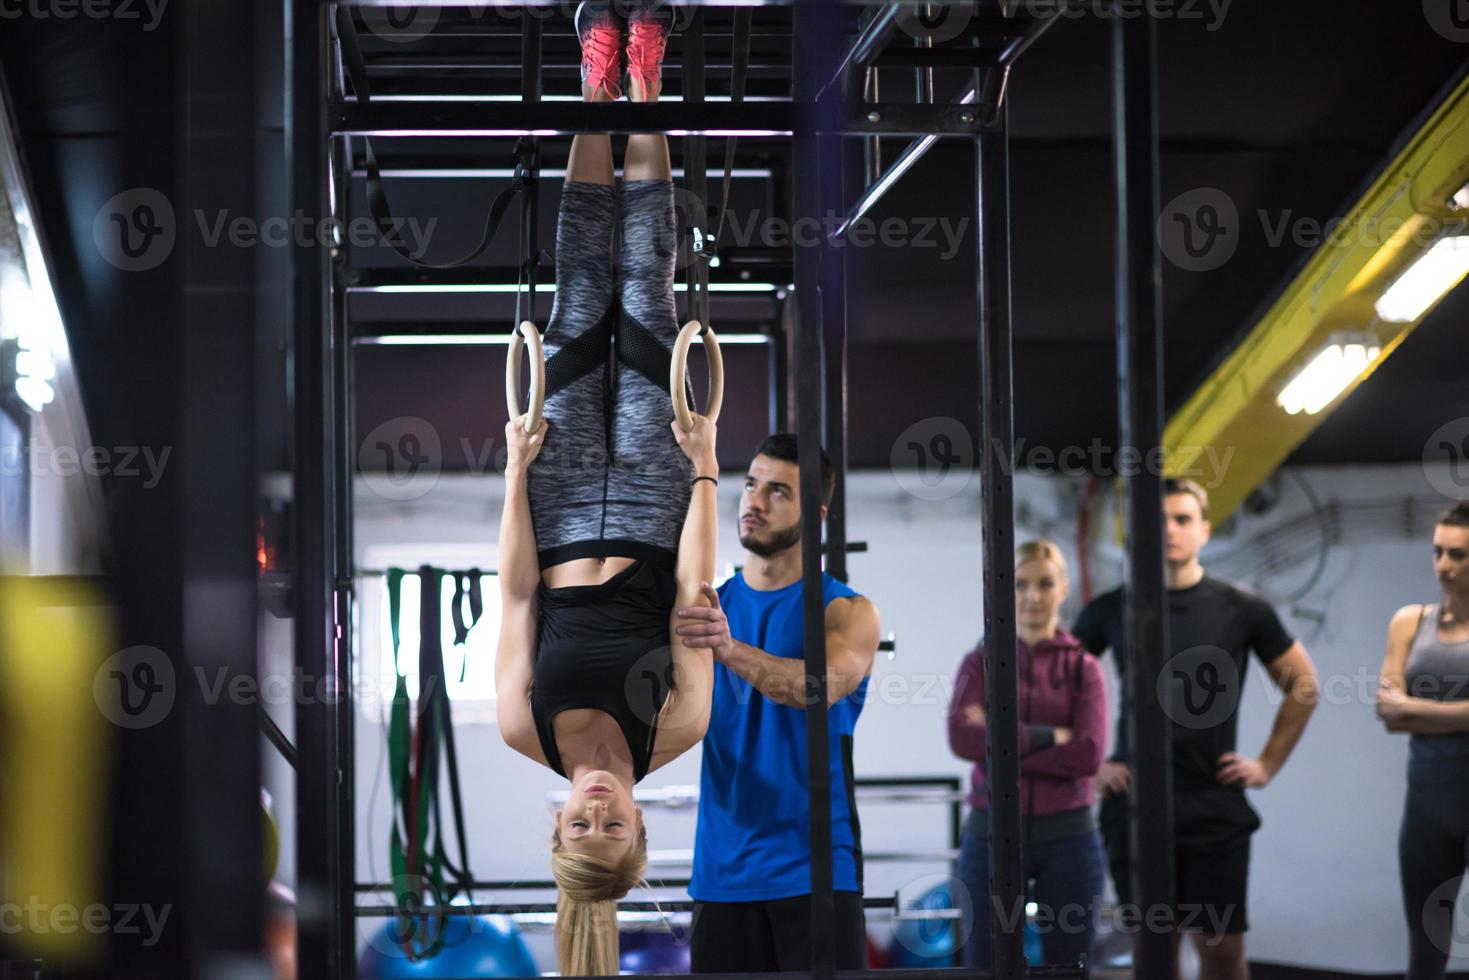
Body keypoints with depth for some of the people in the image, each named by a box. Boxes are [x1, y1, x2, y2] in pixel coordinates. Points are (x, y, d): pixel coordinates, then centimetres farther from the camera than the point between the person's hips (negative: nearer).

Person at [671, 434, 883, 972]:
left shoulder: (848, 613, -1)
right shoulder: (708, 605, 11)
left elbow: (821, 685, -22)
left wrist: (732, 649, -40)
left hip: (813, 871, -4)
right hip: (724, 872, 4)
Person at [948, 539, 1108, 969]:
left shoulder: (1083, 667, 4)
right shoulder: (981, 662, 4)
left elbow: (1089, 753, -12)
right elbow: (962, 737, -13)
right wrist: (1048, 737, -14)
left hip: (1068, 836, 0)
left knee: (1070, 965, 6)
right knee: (985, 965, 2)